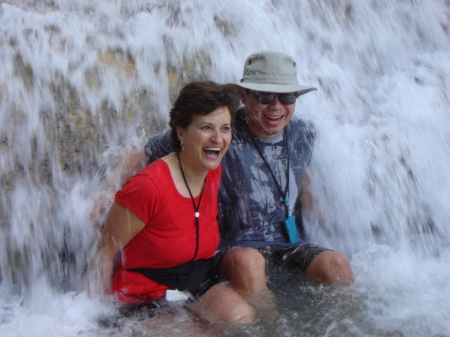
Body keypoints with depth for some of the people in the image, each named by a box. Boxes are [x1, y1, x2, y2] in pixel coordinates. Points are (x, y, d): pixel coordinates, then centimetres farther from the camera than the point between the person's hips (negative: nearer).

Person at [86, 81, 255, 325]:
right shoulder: (149, 186, -24)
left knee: (243, 316, -22)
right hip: (144, 297, -5)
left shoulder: (216, 175, -2)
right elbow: (105, 253, -14)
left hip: (197, 286, 5)